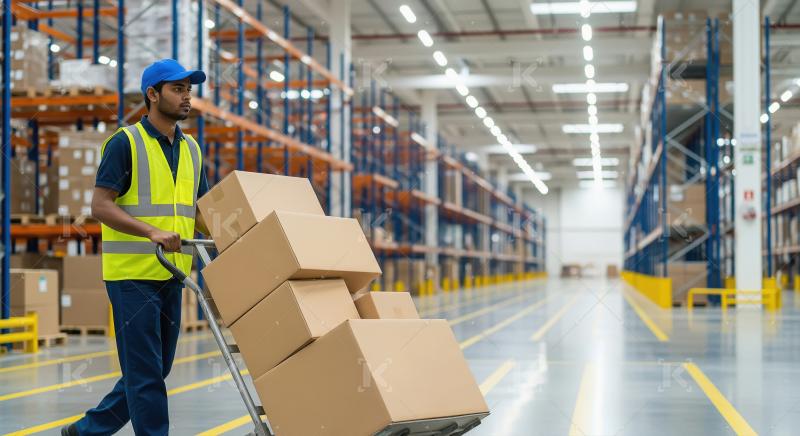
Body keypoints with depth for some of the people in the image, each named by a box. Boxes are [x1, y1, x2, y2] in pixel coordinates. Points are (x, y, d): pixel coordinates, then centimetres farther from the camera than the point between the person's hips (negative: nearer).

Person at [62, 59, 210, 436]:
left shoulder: (191, 149, 14)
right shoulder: (126, 142, -7)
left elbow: (200, 212, 19)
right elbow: (100, 206, -13)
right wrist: (152, 231, -26)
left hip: (170, 274, 8)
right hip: (133, 274, -8)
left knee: (154, 369, 13)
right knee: (144, 372, -5)